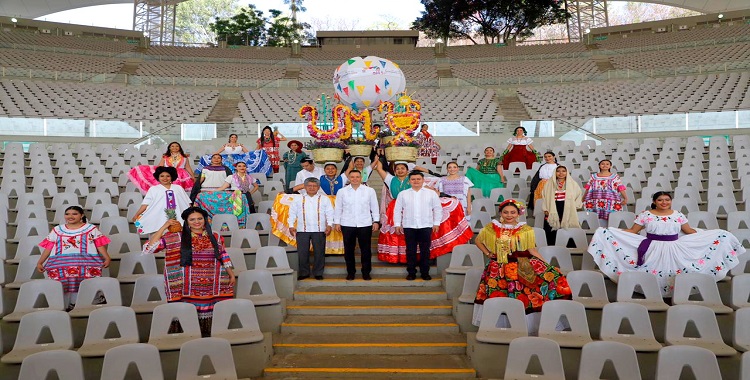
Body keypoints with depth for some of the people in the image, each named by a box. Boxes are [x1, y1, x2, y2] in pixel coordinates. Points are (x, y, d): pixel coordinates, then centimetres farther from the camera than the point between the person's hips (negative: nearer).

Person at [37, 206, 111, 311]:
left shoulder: (91, 229, 10)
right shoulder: (57, 230, 19)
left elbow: (100, 244, 3)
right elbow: (48, 247, 17)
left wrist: (107, 258, -9)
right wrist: (40, 262, 10)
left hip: (85, 265, -2)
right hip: (61, 265, 2)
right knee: (61, 287, -10)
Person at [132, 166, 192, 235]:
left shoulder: (178, 188, 17)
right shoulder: (153, 189, 12)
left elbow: (187, 204, 16)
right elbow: (145, 204, 5)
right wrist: (136, 215, -3)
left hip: (178, 220, 2)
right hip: (160, 221, -2)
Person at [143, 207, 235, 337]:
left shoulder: (215, 237, 10)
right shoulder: (175, 237, 0)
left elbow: (224, 257, 19)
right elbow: (148, 249, -5)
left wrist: (231, 274, 11)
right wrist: (164, 227, -6)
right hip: (187, 291, -2)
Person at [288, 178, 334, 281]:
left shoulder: (324, 199, 8)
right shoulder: (298, 199, 10)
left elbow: (329, 213, 5)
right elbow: (292, 213, 9)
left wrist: (329, 225, -8)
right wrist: (291, 226, 0)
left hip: (319, 230, -1)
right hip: (302, 230, 1)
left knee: (319, 252, 3)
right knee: (302, 252, 3)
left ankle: (318, 273, 15)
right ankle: (304, 272, 15)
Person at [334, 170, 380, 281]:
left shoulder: (370, 191, 4)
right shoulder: (342, 191, 5)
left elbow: (374, 207, 6)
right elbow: (338, 208, 8)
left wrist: (376, 221, 2)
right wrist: (336, 222, 5)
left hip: (365, 225, 0)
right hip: (347, 225, 1)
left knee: (366, 249, 4)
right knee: (349, 249, 6)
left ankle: (366, 272, 15)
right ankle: (350, 272, 18)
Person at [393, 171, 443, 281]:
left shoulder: (431, 193, 5)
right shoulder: (403, 194, 6)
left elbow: (438, 209, 7)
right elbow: (397, 210, 8)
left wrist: (436, 223, 3)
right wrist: (397, 224, 3)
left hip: (426, 226, 0)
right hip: (409, 227, 0)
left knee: (425, 251, 3)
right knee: (410, 251, 3)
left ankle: (425, 272, 13)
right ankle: (411, 272, 13)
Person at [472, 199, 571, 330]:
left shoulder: (525, 230, 4)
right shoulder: (492, 228, 5)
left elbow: (532, 250, 4)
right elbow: (478, 241, 17)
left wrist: (548, 266, -4)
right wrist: (488, 254, 5)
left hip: (522, 268, 1)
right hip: (499, 270, 0)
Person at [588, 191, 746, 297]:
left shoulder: (678, 215, 5)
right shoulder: (645, 215, -1)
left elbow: (690, 231, 12)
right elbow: (632, 231, 1)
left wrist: (712, 235, 6)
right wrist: (610, 232, -10)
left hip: (674, 251, 2)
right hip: (652, 251, -2)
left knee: (682, 267, -1)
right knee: (652, 274, -4)